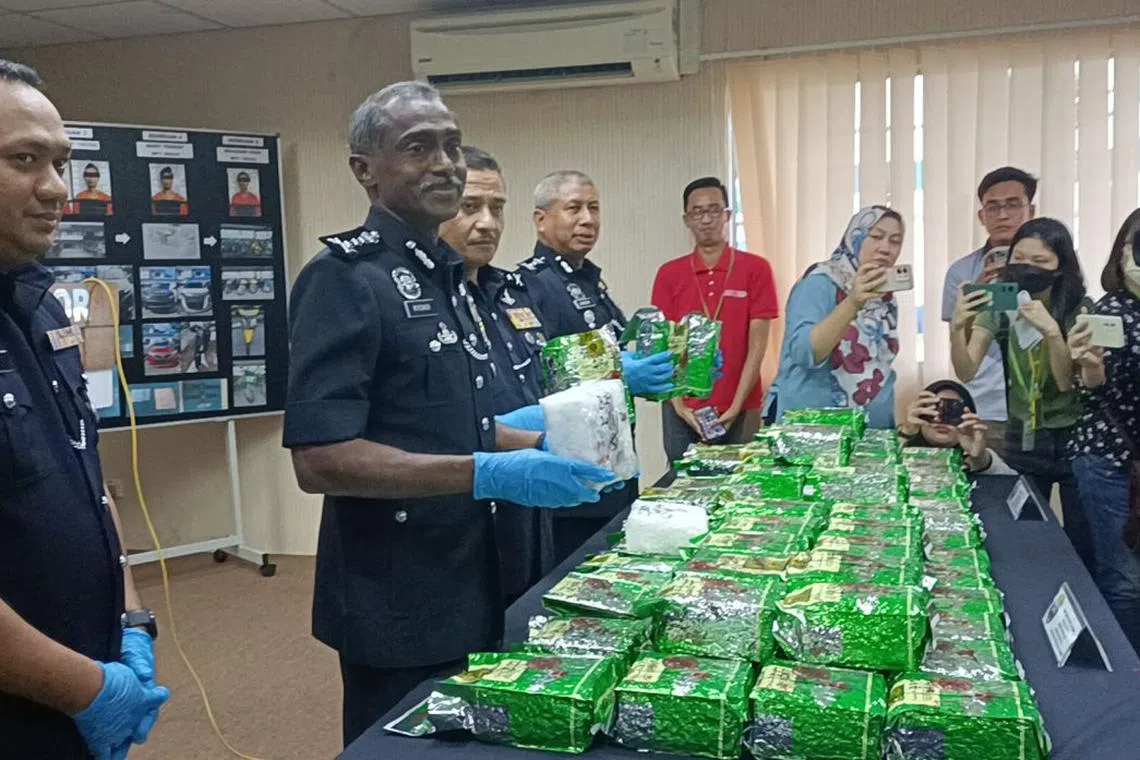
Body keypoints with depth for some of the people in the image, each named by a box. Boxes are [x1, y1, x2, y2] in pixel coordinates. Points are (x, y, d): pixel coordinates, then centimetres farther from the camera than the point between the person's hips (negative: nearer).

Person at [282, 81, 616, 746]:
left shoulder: (447, 275, 11)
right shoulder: (345, 278, -16)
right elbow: (319, 458, -24)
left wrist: (543, 444, 4)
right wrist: (488, 476, -27)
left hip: (469, 588, 9)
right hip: (397, 609, -8)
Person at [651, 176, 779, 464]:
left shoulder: (756, 269, -1)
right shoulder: (669, 274, 5)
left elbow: (757, 345, -4)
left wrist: (736, 406, -11)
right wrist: (678, 405, -7)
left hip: (740, 410, -1)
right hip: (682, 411, 2)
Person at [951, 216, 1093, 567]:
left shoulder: (1080, 309, -12)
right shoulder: (1000, 306, -4)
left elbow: (1067, 382, -18)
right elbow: (967, 372, -14)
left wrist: (1052, 332, -33)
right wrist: (957, 328, -32)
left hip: (1074, 439, -2)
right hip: (1022, 440, 3)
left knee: (1082, 550, 5)